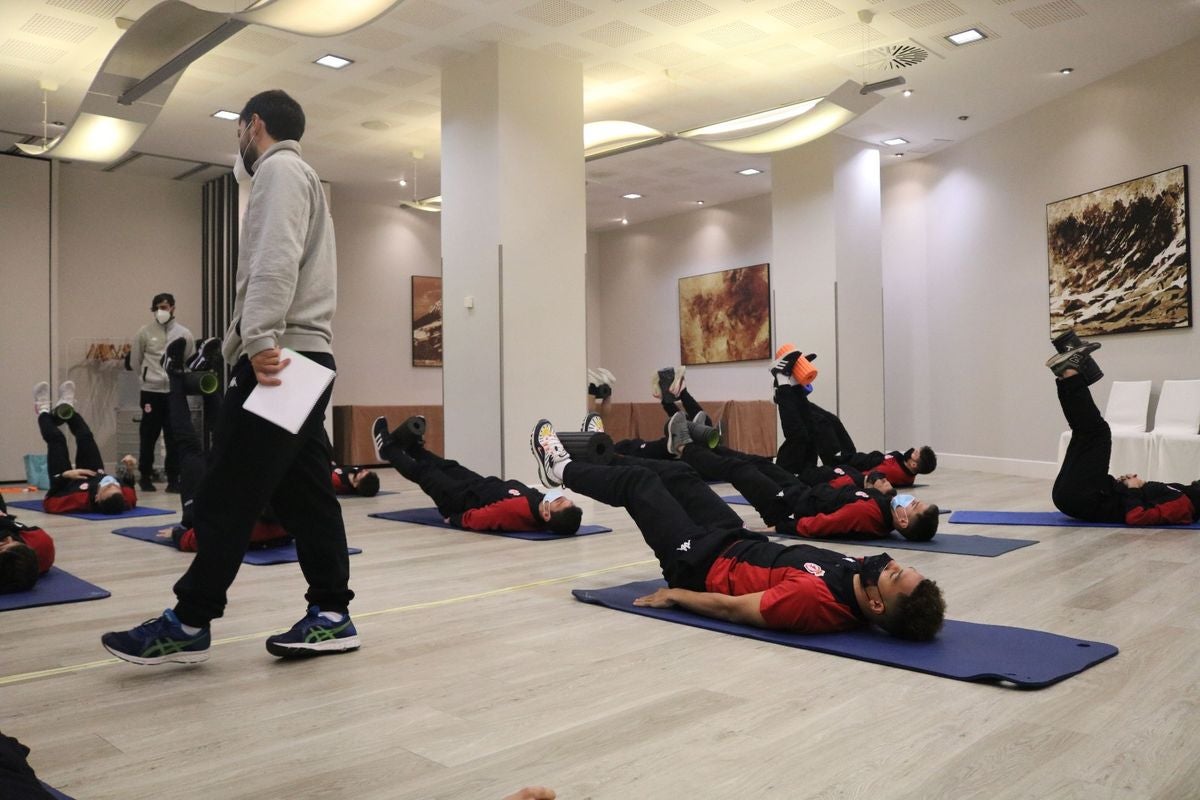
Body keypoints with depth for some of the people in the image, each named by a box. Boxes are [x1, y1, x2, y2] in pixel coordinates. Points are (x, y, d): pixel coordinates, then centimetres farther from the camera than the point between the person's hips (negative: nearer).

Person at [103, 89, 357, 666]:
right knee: (303, 492, 7)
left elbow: (276, 261, -19)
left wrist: (261, 339, -27)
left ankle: (189, 623, 0)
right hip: (302, 358, 10)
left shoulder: (278, 169, -3)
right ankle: (331, 615, 8)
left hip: (280, 357, -10)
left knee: (227, 494, -7)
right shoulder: (301, 176, 29)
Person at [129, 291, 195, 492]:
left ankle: (173, 478, 10)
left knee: (174, 438, 4)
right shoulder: (145, 332, 0)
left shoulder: (184, 334, 3)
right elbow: (135, 361, 8)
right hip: (151, 392, -1)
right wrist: (147, 378, 12)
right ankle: (145, 476, 17)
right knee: (148, 436, 5)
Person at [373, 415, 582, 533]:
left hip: (465, 500, -5)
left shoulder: (518, 510, -48)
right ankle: (412, 447, 56)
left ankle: (388, 449, 47)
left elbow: (473, 520, -33)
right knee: (449, 468, 27)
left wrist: (453, 517, -15)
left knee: (424, 471, 18)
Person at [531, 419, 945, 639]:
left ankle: (562, 470, 38)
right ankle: (600, 459, 49)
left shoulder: (814, 600, -41)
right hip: (743, 544, 7)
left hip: (704, 565, -6)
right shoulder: (861, 580, -20)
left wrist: (673, 595, -15)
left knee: (638, 483, 8)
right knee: (677, 474, 20)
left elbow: (731, 608, -29)